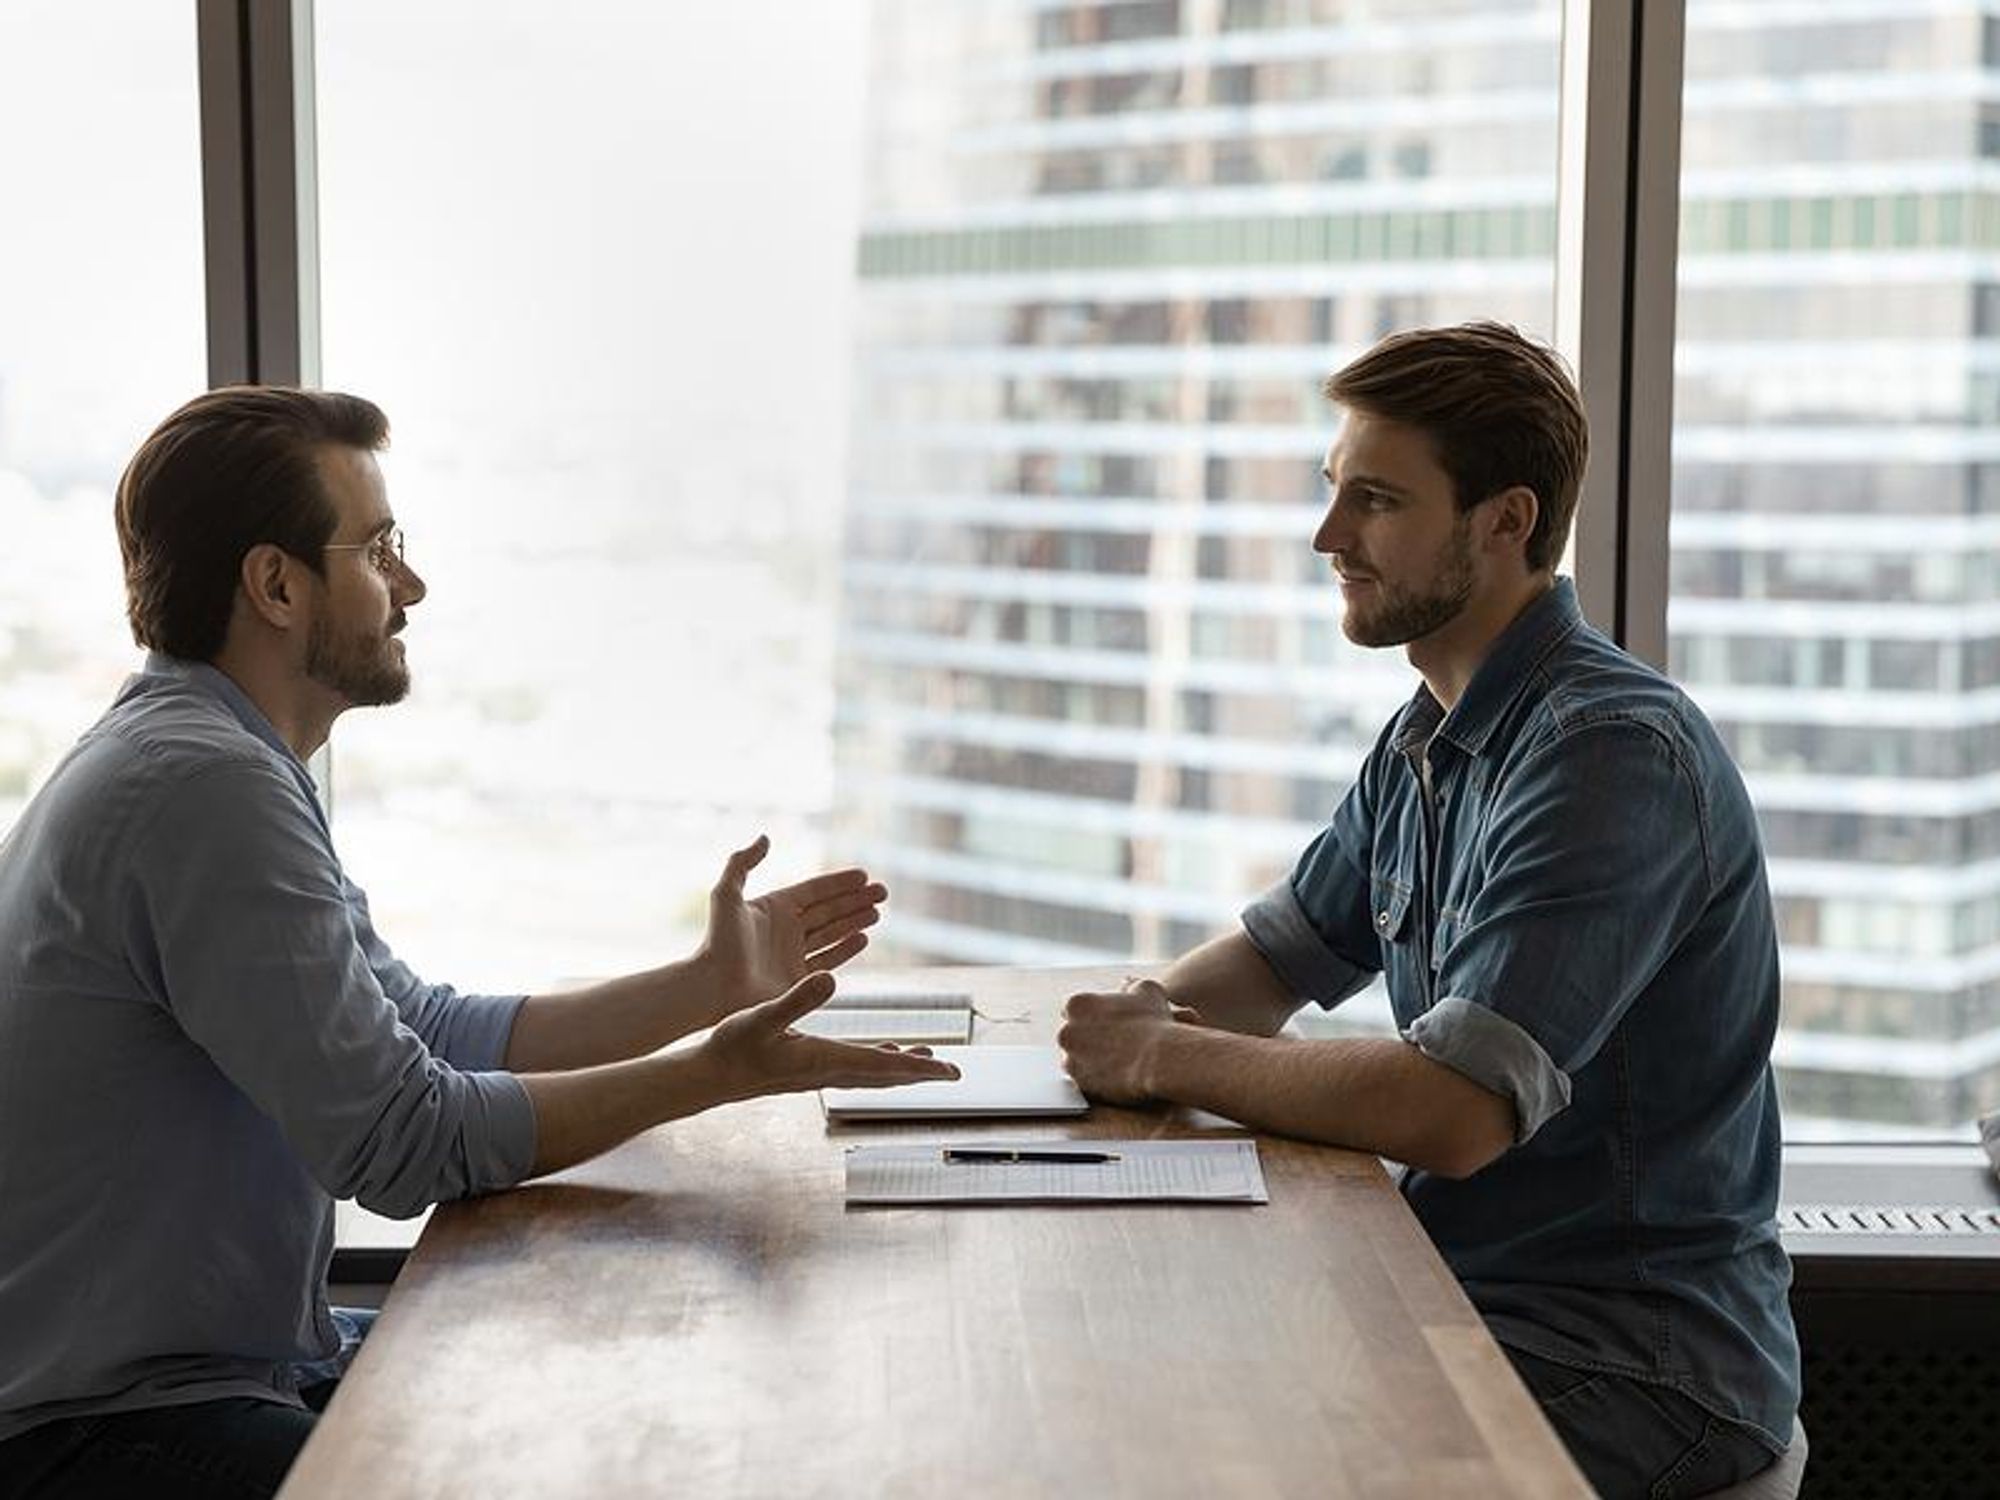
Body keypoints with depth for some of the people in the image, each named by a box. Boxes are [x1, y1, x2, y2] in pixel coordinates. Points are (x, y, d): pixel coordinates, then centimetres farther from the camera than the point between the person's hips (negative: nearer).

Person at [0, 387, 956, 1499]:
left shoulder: (215, 763, 12)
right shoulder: (204, 783, -22)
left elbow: (433, 1032, 12)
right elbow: (402, 1140, -23)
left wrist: (712, 984, 7)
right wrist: (712, 1074, -17)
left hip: (213, 1365, 10)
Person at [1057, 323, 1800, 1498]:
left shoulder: (1613, 752, -21)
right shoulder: (1426, 742, 8)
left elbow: (1452, 1113, -29)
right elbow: (1273, 960, 19)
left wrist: (1167, 1058, -16)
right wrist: (1142, 1018, -5)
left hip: (1637, 1359, -8)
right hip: (1464, 1292, 8)